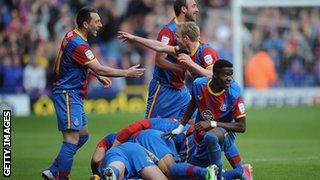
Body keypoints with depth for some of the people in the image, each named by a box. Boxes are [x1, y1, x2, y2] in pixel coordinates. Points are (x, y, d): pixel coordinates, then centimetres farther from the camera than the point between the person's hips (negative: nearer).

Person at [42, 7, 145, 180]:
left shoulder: (72, 36, 9)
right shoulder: (78, 44, -22)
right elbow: (99, 69, -21)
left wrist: (99, 76, 20)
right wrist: (127, 73, -13)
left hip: (73, 95, 11)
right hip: (68, 94, -11)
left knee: (83, 136, 15)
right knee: (72, 140, -13)